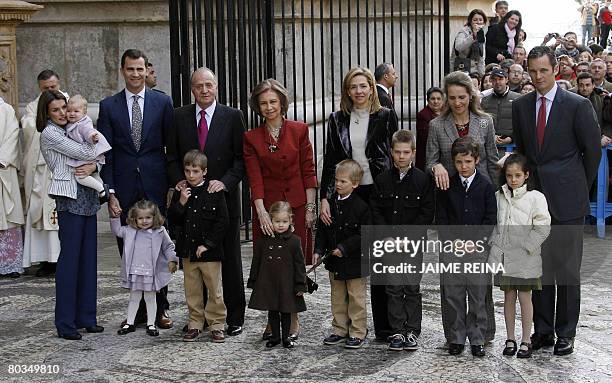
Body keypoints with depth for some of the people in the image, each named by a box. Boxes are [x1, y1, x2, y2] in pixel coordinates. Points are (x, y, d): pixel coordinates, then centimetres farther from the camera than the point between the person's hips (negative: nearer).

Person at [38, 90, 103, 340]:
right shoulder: (49, 134, -6)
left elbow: (97, 156, 12)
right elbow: (85, 153, -11)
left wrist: (92, 166, -9)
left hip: (88, 197, 8)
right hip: (70, 198, -7)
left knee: (88, 257, 8)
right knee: (69, 258, -6)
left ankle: (85, 317, 15)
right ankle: (65, 323, 0)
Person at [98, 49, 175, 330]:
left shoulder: (163, 102, 5)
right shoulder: (109, 106, 7)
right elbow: (106, 152, 4)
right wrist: (109, 191, -4)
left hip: (156, 186, -1)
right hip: (124, 188, 1)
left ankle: (160, 308, 14)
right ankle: (139, 309, 13)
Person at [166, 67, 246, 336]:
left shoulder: (232, 117, 0)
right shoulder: (179, 117, 6)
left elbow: (241, 157, -2)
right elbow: (172, 157, 8)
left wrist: (225, 182, -15)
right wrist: (180, 182, -8)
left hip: (224, 196, -2)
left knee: (230, 259, 5)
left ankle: (235, 317, 13)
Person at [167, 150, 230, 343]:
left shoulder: (214, 191, -8)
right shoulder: (181, 192, 3)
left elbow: (223, 221, -10)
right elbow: (173, 219, 3)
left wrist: (207, 244, -13)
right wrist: (181, 202, -14)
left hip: (210, 251, -4)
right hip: (188, 250, 4)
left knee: (214, 290, 4)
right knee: (192, 290, 12)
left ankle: (217, 324, 14)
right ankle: (195, 323, 22)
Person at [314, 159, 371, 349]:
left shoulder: (361, 207, -15)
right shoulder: (330, 203, 1)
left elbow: (364, 235, -16)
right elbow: (322, 230, 6)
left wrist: (344, 248, -21)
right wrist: (319, 250, -3)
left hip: (354, 262, -6)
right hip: (334, 262, 6)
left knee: (356, 298, 6)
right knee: (338, 298, 15)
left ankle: (358, 332, 15)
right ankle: (339, 330, 26)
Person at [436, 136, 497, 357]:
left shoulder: (486, 185, 0)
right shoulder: (447, 186, 3)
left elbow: (490, 219, -1)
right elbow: (441, 218, 4)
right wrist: (454, 240, -7)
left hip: (478, 248, -1)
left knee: (478, 296, 2)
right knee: (453, 296, 4)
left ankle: (477, 339, 13)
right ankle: (456, 338, 15)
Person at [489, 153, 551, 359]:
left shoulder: (535, 197, -7)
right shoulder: (498, 196, 5)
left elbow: (542, 227, -9)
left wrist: (526, 247, -13)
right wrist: (495, 245, 3)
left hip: (525, 258, -3)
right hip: (503, 257, 3)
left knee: (525, 298, 3)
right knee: (508, 297, 11)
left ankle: (526, 340, 13)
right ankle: (510, 339, 20)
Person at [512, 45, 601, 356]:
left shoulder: (578, 105, -5)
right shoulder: (520, 106, 8)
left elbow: (593, 151, 1)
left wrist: (579, 188, 5)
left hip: (567, 201, -4)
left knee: (567, 270, 3)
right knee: (538, 269, 8)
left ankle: (566, 334, 12)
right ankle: (542, 330, 18)